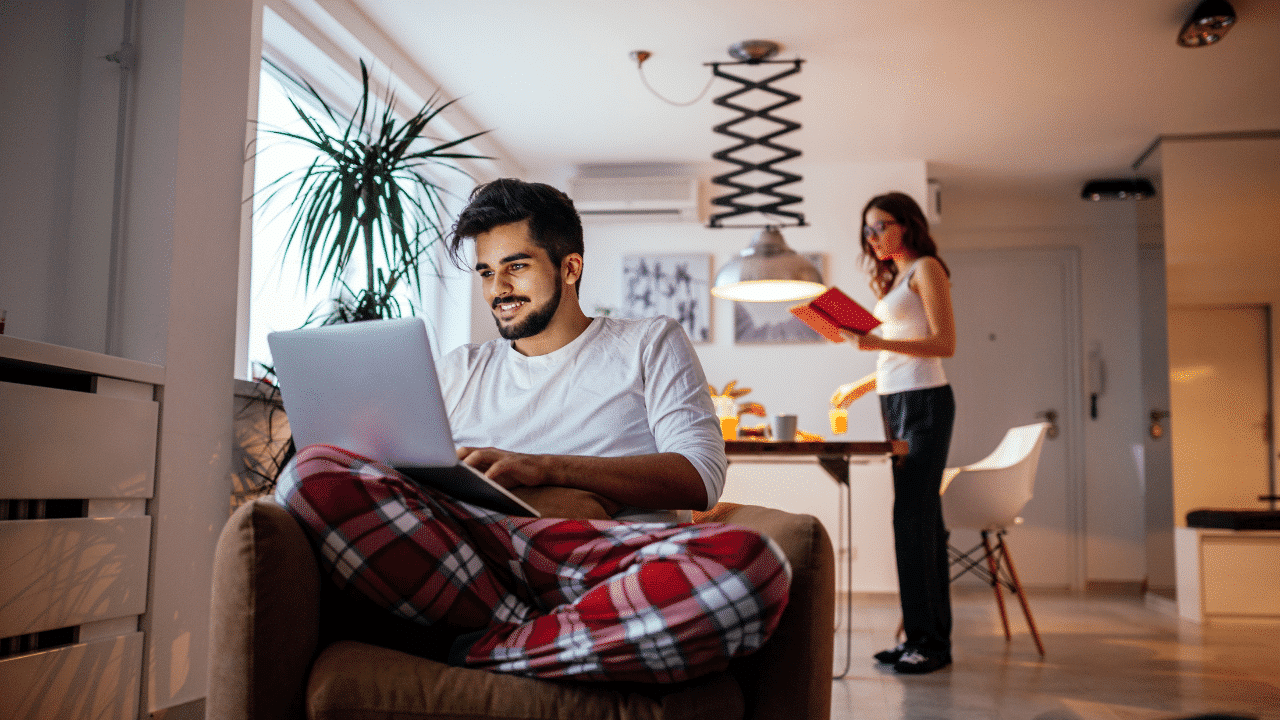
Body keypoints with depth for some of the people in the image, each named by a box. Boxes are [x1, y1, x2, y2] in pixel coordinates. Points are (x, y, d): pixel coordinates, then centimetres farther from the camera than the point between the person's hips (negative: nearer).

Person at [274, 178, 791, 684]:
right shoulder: (461, 370, 28)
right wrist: (537, 500, -9)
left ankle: (480, 653, -23)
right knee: (313, 472, -23)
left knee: (750, 564, -37)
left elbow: (701, 477, 3)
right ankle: (539, 638, -24)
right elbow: (410, 475, 12)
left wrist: (543, 467, -8)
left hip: (616, 563, -1)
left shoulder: (650, 344, 20)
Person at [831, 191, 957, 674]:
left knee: (913, 516, -11)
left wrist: (880, 343, -20)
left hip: (924, 403, -8)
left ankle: (928, 639, -6)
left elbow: (944, 344, -12)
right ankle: (928, 636, 10)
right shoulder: (893, 278, 22)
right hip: (895, 403, 8)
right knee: (921, 517, 7)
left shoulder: (926, 268, -2)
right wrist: (864, 384, 21)